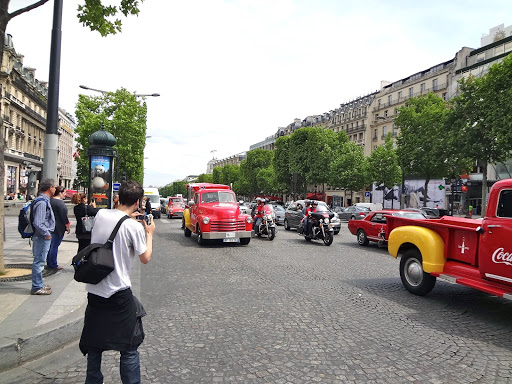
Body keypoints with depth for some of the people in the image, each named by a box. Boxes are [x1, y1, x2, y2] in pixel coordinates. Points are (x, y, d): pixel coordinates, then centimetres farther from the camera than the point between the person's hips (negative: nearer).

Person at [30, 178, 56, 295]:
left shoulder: (44, 200, 12)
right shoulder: (42, 202, -20)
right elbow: (37, 223, -26)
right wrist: (47, 234, -17)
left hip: (44, 237, 10)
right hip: (42, 237, -10)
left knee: (39, 261, 18)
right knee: (39, 262, -1)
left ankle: (39, 285, 29)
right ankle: (37, 287, 8)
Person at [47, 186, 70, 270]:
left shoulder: (50, 200, 9)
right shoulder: (60, 202, -17)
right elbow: (64, 216, -17)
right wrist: (67, 226, -8)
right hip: (58, 228, -9)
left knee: (50, 245, 16)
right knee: (54, 246, -3)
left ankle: (49, 263, 25)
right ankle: (53, 265, 3)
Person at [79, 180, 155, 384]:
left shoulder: (100, 214, -2)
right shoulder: (135, 227, -17)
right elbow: (145, 258, -6)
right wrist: (149, 233, 5)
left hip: (94, 289, 6)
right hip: (119, 293, -6)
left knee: (94, 344, 20)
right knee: (129, 347, 7)